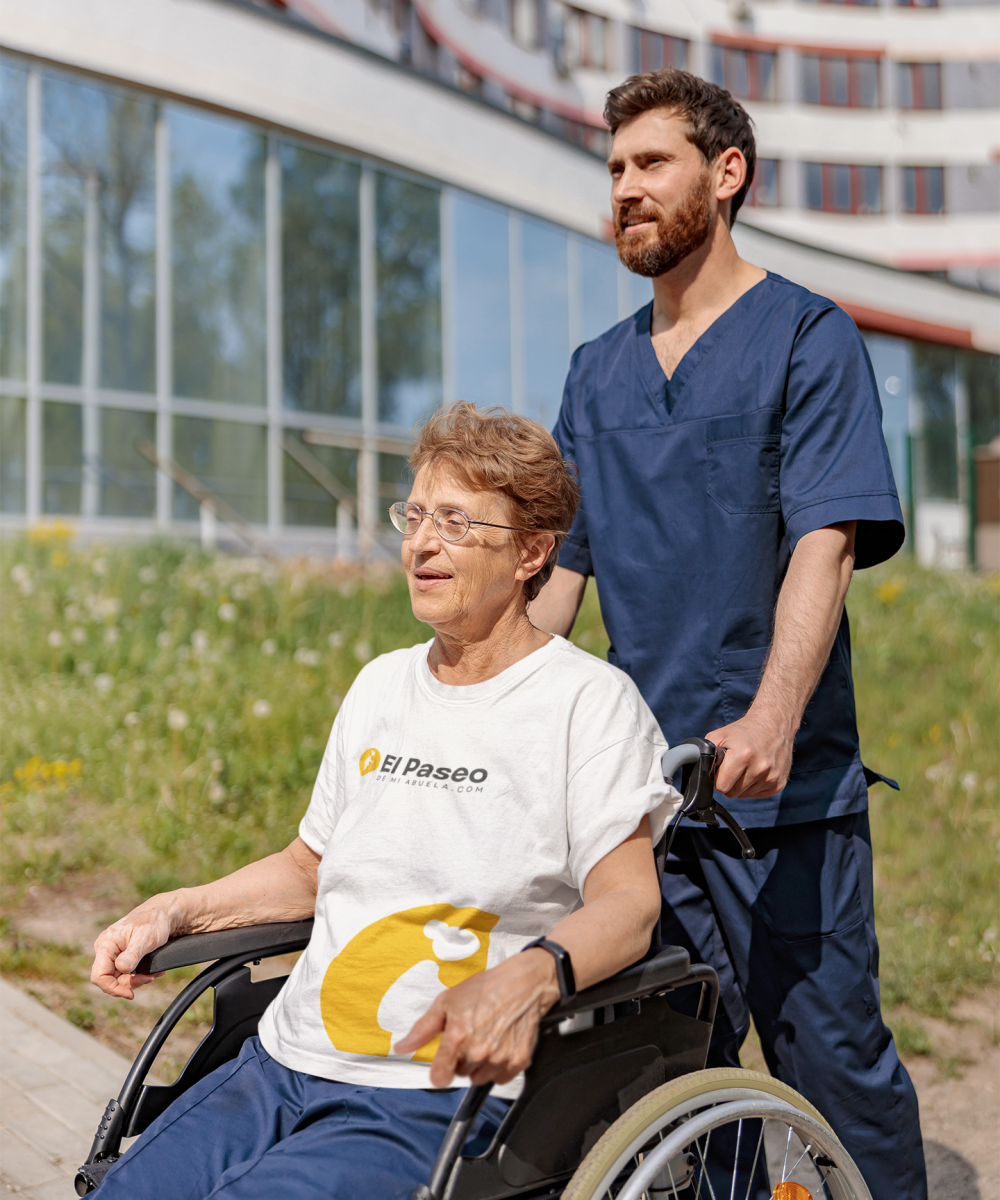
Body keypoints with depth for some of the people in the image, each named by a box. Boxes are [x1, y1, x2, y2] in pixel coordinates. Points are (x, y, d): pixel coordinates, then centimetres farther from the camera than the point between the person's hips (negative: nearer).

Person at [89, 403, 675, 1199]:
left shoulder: (592, 700, -5)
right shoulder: (382, 685, 15)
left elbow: (629, 902, -14)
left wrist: (528, 979, -34)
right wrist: (175, 912, 10)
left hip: (439, 1099, -6)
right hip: (281, 1065, 6)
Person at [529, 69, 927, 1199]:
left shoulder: (808, 337, -1)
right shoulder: (597, 369, 15)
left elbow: (825, 543, -14)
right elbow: (560, 562, 15)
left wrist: (771, 720, -28)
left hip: (783, 781, -5)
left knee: (831, 1056, 2)